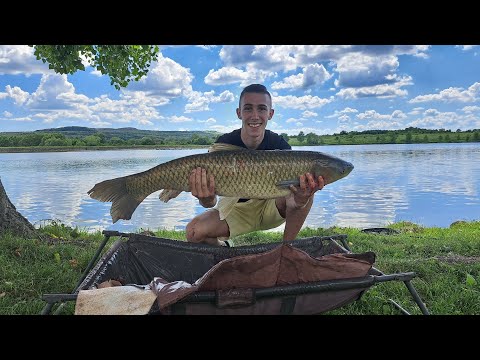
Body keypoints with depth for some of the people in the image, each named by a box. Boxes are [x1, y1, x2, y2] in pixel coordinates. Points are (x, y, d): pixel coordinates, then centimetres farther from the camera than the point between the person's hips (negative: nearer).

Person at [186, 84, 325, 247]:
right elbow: (211, 201, -22)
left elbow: (290, 200, -26)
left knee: (306, 191, -28)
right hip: (236, 209, 0)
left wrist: (299, 201, -52)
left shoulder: (279, 145, -17)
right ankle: (221, 248, 11)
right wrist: (206, 199, -47)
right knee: (194, 231, -26)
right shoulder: (224, 144, -18)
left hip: (270, 209, 1)